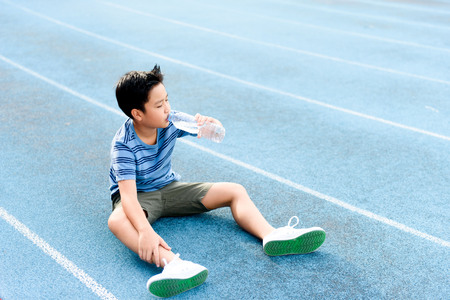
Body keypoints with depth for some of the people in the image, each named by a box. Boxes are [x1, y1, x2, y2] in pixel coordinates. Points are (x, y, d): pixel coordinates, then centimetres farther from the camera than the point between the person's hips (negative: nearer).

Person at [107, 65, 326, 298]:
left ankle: (271, 236, -30)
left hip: (169, 188, 6)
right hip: (138, 197, -5)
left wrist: (210, 124, -27)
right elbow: (128, 195, -37)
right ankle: (173, 264, -64)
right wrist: (145, 231, -53)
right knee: (117, 221, -43)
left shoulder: (169, 122, -11)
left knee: (235, 191, -7)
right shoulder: (124, 145, -26)